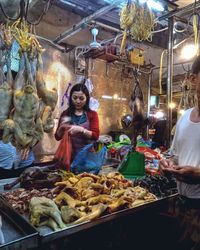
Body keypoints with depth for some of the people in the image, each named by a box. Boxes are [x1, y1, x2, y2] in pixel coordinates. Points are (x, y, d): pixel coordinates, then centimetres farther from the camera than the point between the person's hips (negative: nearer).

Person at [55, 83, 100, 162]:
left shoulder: (92, 114, 2)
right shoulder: (65, 114, 8)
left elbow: (95, 135, -9)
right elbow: (57, 137, 9)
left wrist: (81, 130, -24)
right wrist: (61, 128, -10)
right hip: (69, 154, 2)